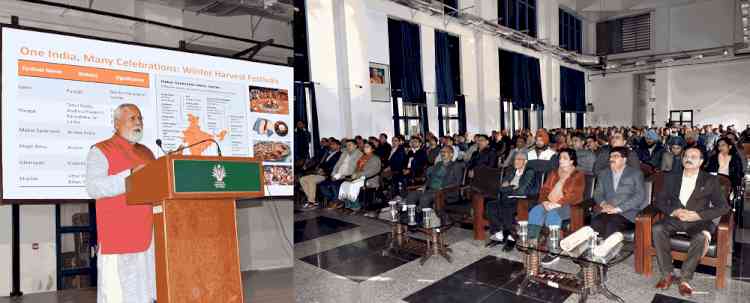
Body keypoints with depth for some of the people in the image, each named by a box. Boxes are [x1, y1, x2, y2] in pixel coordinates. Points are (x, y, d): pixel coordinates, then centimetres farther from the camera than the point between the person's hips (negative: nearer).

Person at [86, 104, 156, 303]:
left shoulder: (146, 153, 19)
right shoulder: (101, 151, 0)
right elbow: (94, 187, -13)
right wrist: (130, 176, -22)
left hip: (146, 234, 6)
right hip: (117, 237, -5)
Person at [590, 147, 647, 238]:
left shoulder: (636, 173, 11)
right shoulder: (603, 174, 22)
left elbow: (640, 196, -1)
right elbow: (598, 193, 16)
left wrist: (618, 209, -13)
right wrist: (604, 204, -8)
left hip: (627, 212, -3)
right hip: (607, 211, 3)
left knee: (611, 225, -35)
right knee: (595, 223, -31)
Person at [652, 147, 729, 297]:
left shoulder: (711, 181, 6)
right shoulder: (671, 178, 12)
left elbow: (723, 206, 0)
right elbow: (659, 200, 8)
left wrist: (698, 215, -15)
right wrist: (675, 211, -13)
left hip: (698, 221, -2)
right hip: (675, 218, 2)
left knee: (701, 238, -35)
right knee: (657, 229, -29)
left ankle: (685, 278, -24)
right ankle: (667, 274, -20)